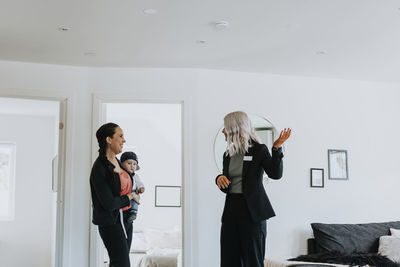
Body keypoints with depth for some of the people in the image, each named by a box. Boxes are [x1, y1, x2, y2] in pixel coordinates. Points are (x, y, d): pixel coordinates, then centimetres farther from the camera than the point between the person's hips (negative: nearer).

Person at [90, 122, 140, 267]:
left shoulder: (118, 162, 8)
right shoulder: (99, 168, -17)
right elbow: (109, 203, -21)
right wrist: (130, 196, -8)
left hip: (126, 220, 8)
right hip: (111, 223, -8)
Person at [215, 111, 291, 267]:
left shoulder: (259, 150, -3)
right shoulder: (228, 154, 14)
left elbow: (276, 174, -14)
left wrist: (277, 148, -21)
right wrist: (219, 178, -1)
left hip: (252, 211, -6)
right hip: (231, 209, 6)